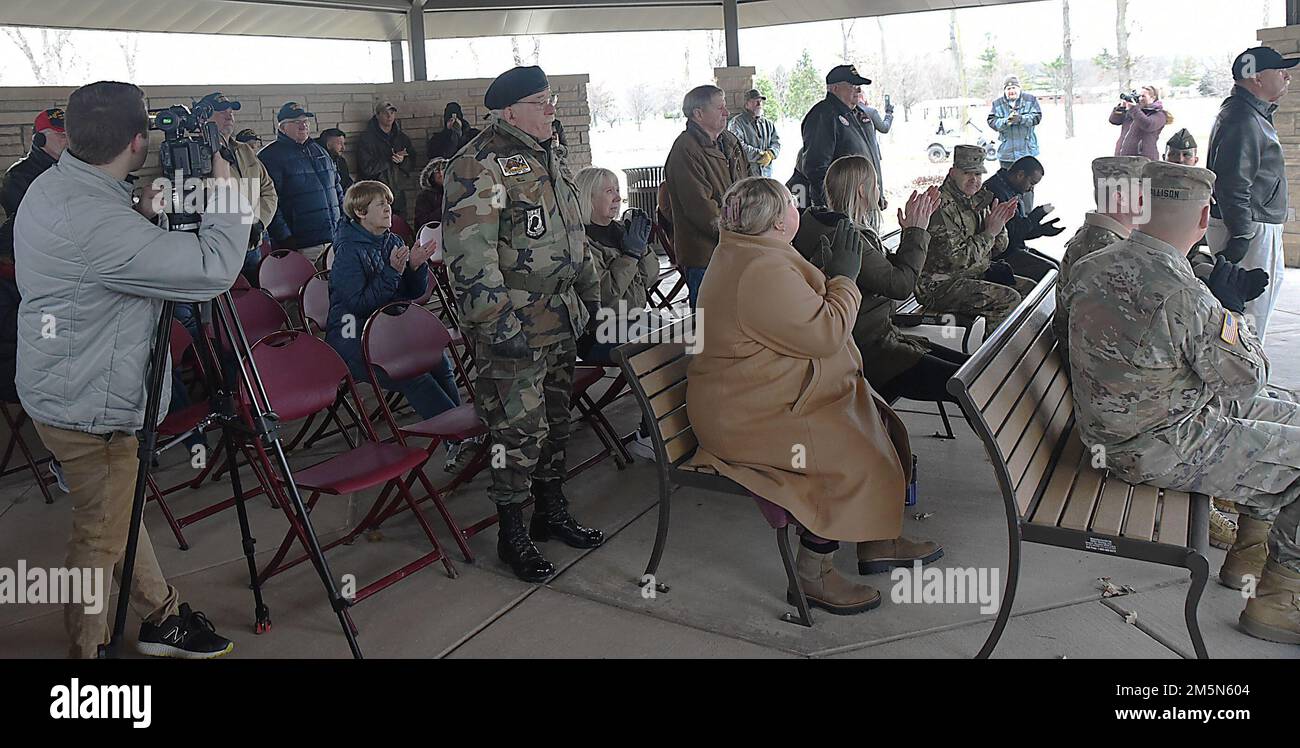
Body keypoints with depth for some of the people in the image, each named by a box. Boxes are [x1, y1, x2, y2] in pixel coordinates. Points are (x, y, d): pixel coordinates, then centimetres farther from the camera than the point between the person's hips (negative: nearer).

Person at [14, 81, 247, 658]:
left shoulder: (53, 186, 2)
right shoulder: (94, 221, -30)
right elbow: (212, 269, -32)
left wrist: (143, 215, -1)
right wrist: (226, 191, -18)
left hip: (63, 388, 10)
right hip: (90, 406, -10)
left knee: (120, 506, 22)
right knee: (101, 532, 8)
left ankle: (162, 616, 38)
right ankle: (88, 646, 27)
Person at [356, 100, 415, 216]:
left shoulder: (403, 138, 14)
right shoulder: (366, 139, -3)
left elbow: (412, 166, 9)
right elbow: (368, 168, -12)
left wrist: (402, 161, -13)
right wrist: (391, 160, -13)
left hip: (398, 196, 5)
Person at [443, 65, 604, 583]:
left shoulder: (549, 154, 15)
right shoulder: (480, 165, -14)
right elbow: (468, 252, -21)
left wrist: (590, 292, 21)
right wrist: (496, 321, -24)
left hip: (562, 319, 9)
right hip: (514, 326, -9)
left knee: (555, 421, 17)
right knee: (518, 429, -1)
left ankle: (552, 511, 32)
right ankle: (512, 532, 14)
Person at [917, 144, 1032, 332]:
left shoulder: (978, 201, 10)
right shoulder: (942, 206, -20)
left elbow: (998, 247, 14)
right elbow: (958, 259, -25)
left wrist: (999, 223, -6)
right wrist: (990, 232, -17)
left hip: (974, 277, 10)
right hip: (940, 287, -10)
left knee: (1029, 288, 11)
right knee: (1009, 299, -23)